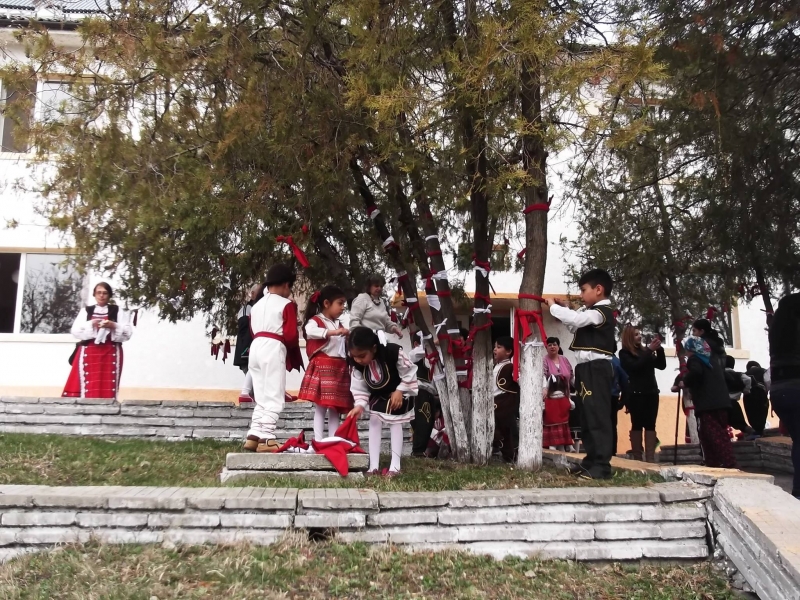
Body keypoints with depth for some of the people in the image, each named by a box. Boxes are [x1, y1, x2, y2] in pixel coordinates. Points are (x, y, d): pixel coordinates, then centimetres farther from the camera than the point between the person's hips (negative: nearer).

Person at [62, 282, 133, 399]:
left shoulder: (118, 311, 9)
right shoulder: (85, 311, 11)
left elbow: (128, 332, 1)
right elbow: (75, 331, 1)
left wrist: (114, 326, -15)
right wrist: (91, 324, -13)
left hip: (111, 354, -1)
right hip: (89, 353, 1)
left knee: (108, 388, -5)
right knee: (88, 387, -5)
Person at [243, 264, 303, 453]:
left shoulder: (257, 304, 21)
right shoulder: (286, 304, -2)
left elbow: (253, 330, 18)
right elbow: (290, 334, -8)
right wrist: (293, 349, 10)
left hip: (256, 347, 8)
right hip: (274, 348, -7)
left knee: (262, 398, 14)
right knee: (274, 397, -4)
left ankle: (253, 436, 10)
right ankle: (265, 439, -8)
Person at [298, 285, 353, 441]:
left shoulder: (339, 324, 20)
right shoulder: (315, 320, -4)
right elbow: (309, 331, -28)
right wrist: (333, 332, -34)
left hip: (339, 368, 7)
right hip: (322, 367, -7)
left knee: (335, 408, 7)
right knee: (321, 406, -6)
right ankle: (318, 442, -4)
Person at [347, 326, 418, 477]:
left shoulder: (393, 352, -36)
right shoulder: (356, 364, -24)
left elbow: (410, 372, -23)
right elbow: (359, 388, -18)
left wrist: (399, 391, -26)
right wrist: (360, 405, -34)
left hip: (398, 393, -4)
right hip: (377, 396, 4)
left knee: (395, 423, -6)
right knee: (374, 422, -2)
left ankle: (395, 466, -1)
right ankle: (373, 466, 1)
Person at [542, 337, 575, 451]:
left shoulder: (564, 360, 10)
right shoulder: (543, 361, -6)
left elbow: (572, 377, 17)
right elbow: (542, 375, -21)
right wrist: (544, 388, -37)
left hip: (563, 399, 5)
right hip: (549, 399, -5)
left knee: (563, 423, 9)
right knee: (551, 422, -6)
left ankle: (562, 446, 15)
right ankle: (551, 445, -4)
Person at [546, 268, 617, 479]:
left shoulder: (601, 312, -13)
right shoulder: (592, 312, 19)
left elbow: (576, 319, -27)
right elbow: (575, 325, 29)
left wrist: (554, 307, -13)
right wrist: (564, 307, 15)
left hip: (596, 369, -11)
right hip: (588, 369, 11)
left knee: (598, 416, -11)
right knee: (588, 416, 14)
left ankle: (601, 465, -10)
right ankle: (591, 460, 22)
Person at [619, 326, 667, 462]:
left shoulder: (644, 350, 14)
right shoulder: (624, 353, 0)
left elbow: (661, 365, 11)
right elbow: (635, 366, -16)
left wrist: (659, 349, -4)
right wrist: (650, 350, -16)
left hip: (651, 392, 5)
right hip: (636, 394, -5)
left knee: (650, 425, 0)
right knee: (637, 425, -4)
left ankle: (650, 457, -1)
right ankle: (637, 457, -1)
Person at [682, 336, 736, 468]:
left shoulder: (694, 358, -1)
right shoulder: (711, 359, 23)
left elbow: (696, 372, -23)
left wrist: (685, 382, -7)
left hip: (707, 404, -8)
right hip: (721, 402, 8)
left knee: (711, 436, -8)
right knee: (722, 434, 11)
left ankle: (713, 465, -10)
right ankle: (730, 465, 9)